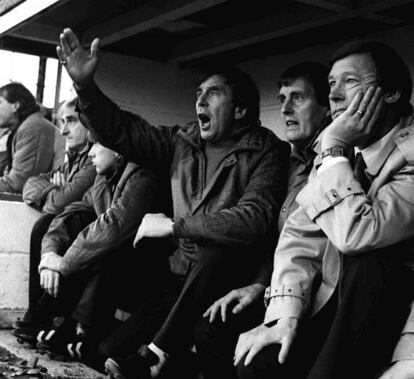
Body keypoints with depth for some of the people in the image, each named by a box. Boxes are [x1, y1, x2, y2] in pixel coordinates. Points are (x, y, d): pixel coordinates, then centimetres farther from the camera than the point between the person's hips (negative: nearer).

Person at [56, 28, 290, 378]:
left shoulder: (266, 153, -11)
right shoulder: (183, 142, 5)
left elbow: (254, 220, -26)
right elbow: (121, 130, 1)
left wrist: (173, 225, -20)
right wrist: (85, 85, -16)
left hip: (226, 277, -4)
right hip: (181, 278, 5)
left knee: (218, 249, -36)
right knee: (109, 350, -6)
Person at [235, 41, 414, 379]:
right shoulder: (337, 150, 3)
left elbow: (356, 234, -30)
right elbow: (301, 234, 0)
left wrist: (335, 150, -23)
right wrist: (286, 315, -12)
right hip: (332, 302, 4)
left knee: (366, 255, -33)